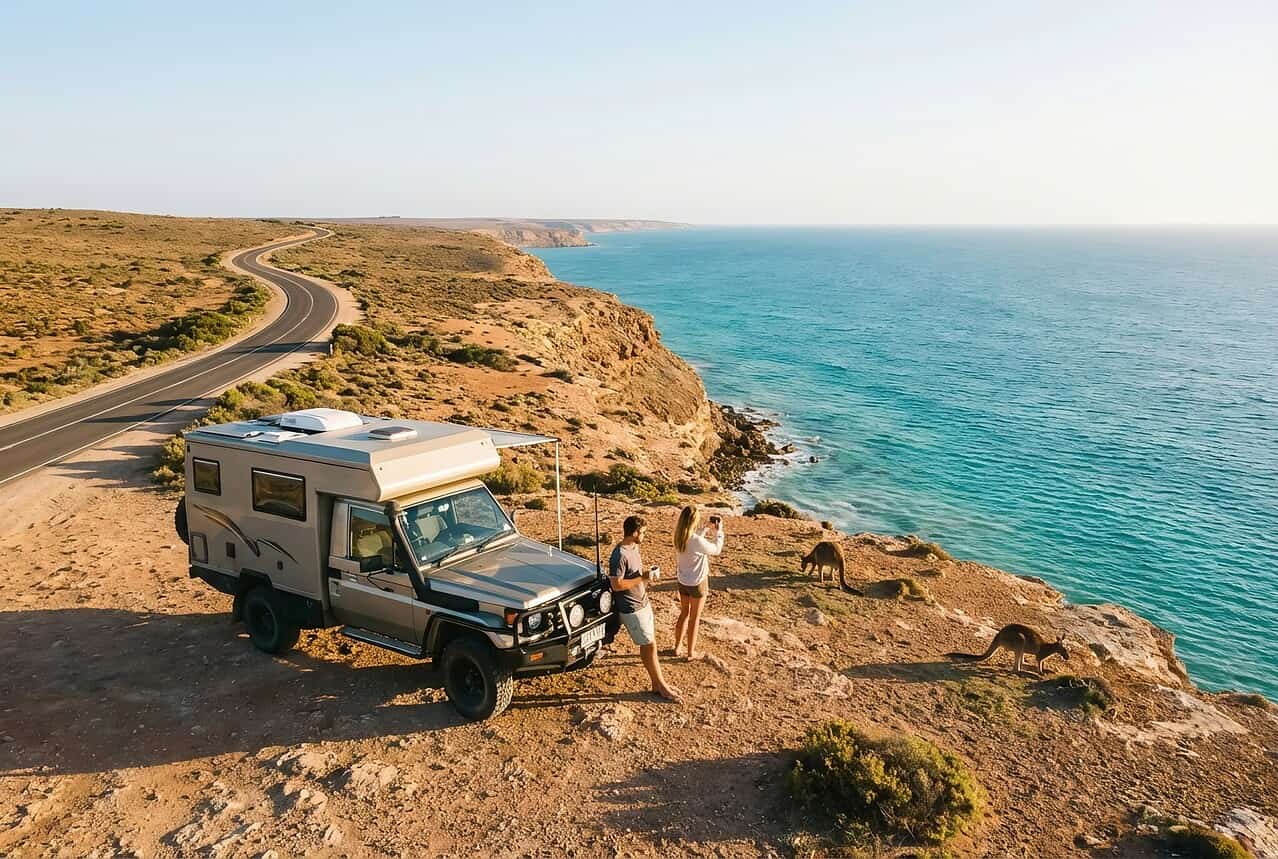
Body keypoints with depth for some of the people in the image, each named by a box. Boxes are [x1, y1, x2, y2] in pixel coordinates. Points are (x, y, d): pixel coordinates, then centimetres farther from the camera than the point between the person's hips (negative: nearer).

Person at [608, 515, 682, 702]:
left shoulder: (634, 547, 5)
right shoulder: (619, 555, -24)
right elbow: (616, 585, -25)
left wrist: (646, 573, 1)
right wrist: (642, 577, -23)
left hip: (643, 603, 9)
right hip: (631, 609, -9)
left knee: (649, 644, 15)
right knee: (649, 646, 0)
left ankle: (657, 682, 25)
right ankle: (661, 686, 12)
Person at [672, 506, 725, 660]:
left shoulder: (680, 537, -8)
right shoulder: (696, 540, -30)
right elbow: (716, 549, -13)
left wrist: (707, 529, 15)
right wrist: (719, 531, -3)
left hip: (683, 582, 6)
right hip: (697, 583, -6)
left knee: (684, 613, 23)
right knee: (694, 619, 11)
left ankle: (677, 647, 34)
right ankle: (691, 652, 24)